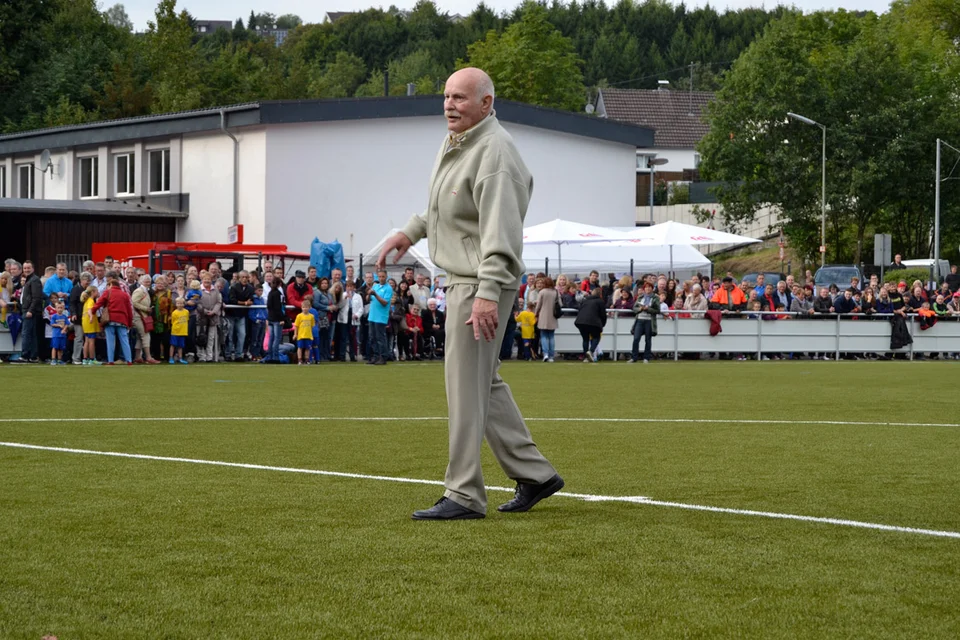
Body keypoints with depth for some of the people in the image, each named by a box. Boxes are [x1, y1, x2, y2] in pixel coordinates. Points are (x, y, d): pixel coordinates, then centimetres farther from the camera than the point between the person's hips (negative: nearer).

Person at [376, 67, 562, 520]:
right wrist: (411, 232, 28)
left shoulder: (494, 151, -19)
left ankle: (464, 495, -1)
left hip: (482, 283, -11)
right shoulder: (454, 142, 14)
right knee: (484, 383, 16)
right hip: (460, 279, 11)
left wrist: (487, 293, -33)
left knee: (466, 386, -7)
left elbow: (500, 230, -26)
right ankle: (534, 474, 25)